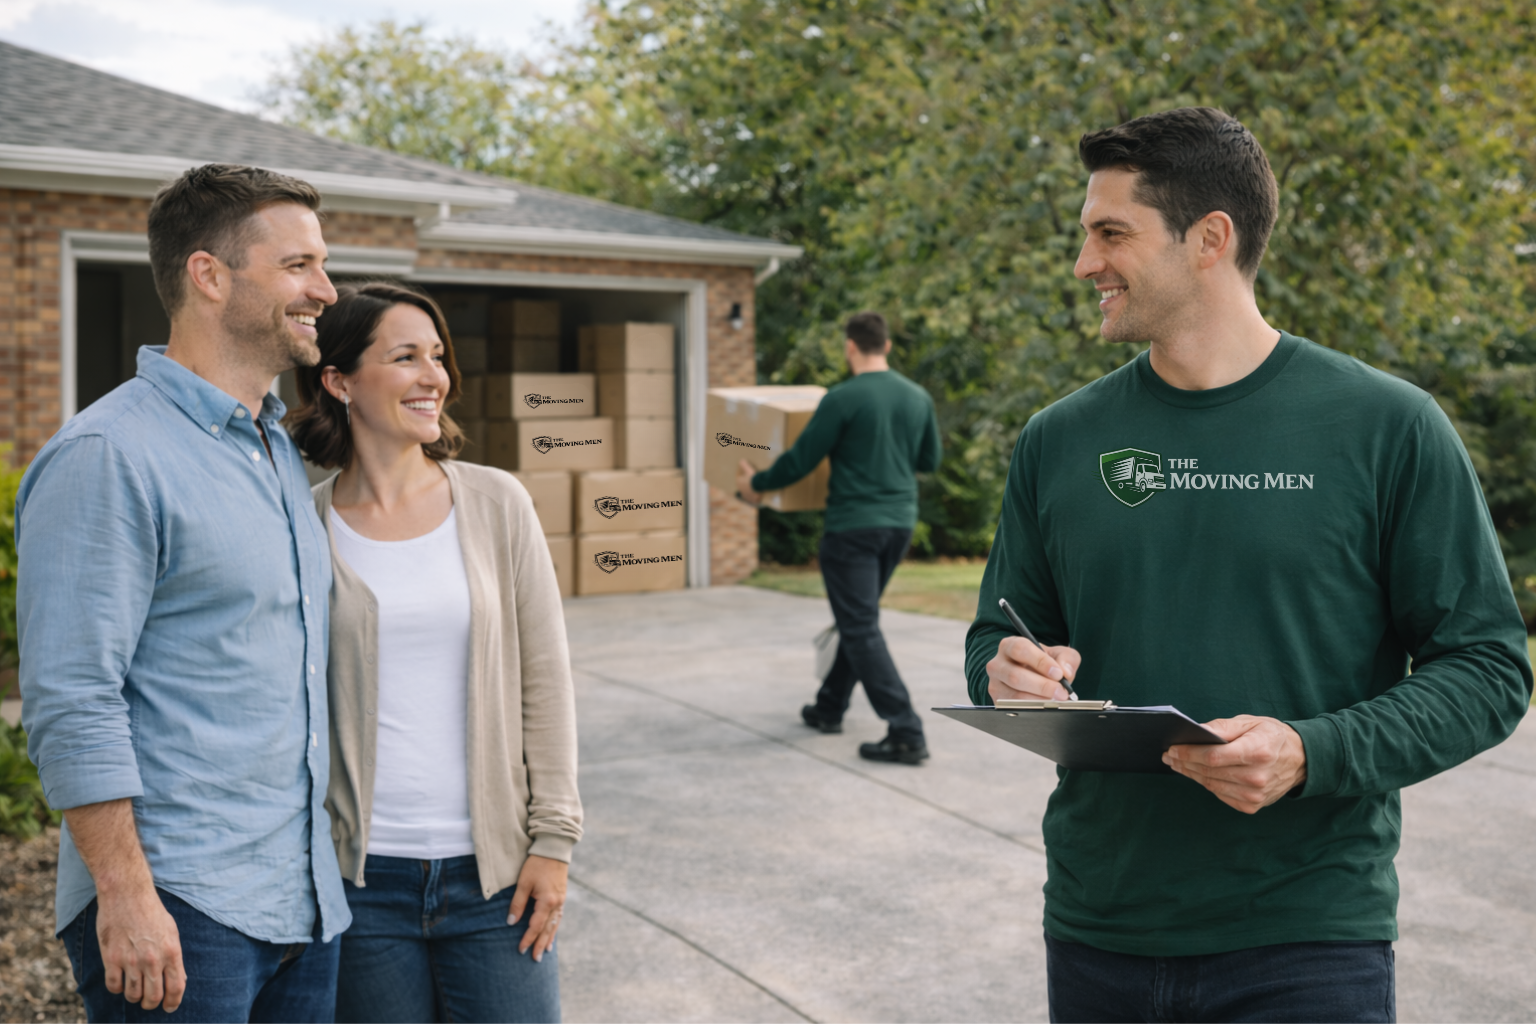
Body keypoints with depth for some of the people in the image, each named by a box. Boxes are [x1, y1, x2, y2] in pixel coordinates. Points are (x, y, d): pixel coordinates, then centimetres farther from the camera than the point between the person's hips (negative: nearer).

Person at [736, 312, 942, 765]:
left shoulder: (844, 398, -13)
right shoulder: (918, 398, 5)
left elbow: (801, 459, -9)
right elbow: (930, 461, 17)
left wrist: (757, 483, 8)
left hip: (853, 527, -7)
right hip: (900, 523, 7)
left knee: (861, 629, -4)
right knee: (856, 619, 21)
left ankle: (905, 732, -10)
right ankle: (829, 709, 33)